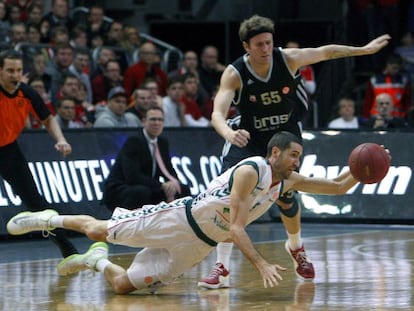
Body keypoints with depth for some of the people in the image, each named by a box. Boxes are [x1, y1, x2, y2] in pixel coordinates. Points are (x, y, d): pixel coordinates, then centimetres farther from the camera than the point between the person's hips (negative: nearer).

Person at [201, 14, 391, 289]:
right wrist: (228, 133, -61)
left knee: (286, 198, 10)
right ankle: (222, 268, -13)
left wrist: (365, 49, 7)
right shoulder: (234, 74, -26)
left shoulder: (288, 59, -20)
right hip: (247, 138, -2)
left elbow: (327, 52, -2)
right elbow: (218, 114, -38)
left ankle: (296, 248, 43)